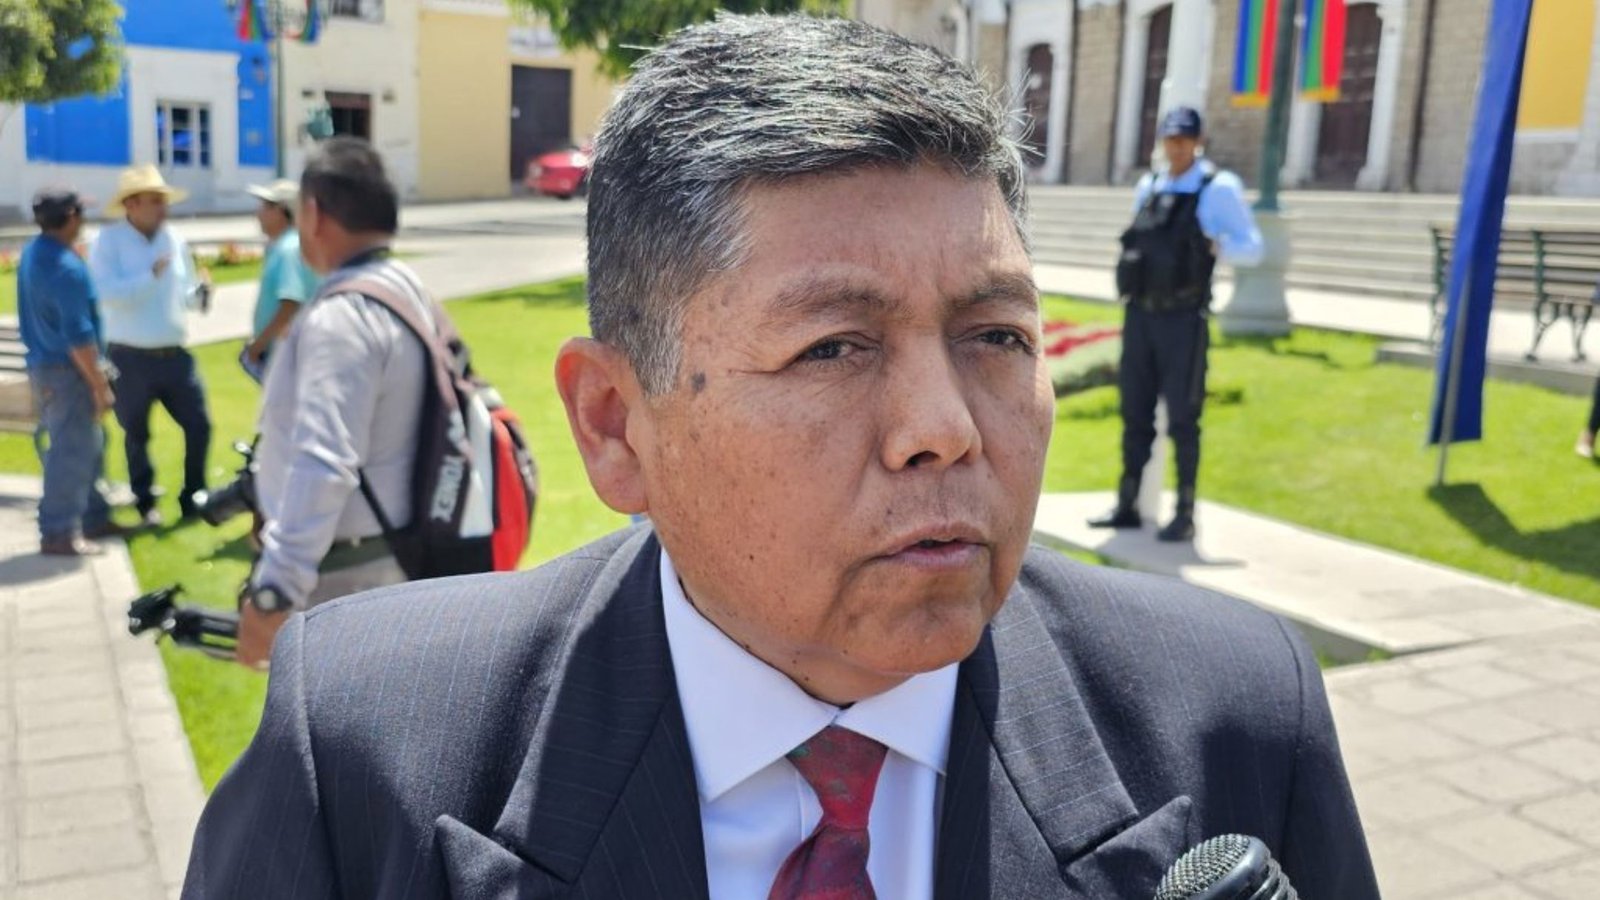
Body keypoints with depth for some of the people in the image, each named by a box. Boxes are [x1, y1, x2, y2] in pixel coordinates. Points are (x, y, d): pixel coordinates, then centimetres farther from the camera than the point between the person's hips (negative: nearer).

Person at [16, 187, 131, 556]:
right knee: (71, 453, -3)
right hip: (66, 372, -10)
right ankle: (59, 533, 2)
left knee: (88, 446, 18)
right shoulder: (66, 267, -22)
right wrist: (100, 385, -18)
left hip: (43, 365, 10)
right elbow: (78, 336, -23)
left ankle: (92, 517, 26)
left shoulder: (32, 253, 9)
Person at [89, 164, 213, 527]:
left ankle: (193, 495, 21)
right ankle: (145, 503, 24)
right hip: (130, 358, -4)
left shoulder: (175, 239, 6)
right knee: (136, 434, 9)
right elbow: (106, 292, -20)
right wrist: (151, 276, -26)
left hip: (174, 354, 4)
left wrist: (201, 292, -9)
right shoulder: (109, 240, -7)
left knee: (198, 424, 5)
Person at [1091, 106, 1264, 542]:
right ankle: (1127, 505, 15)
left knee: (1182, 418, -4)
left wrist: (1215, 246, -21)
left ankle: (1185, 514, 4)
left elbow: (1252, 249, -5)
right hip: (1140, 315, 5)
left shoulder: (1219, 188, -4)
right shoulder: (1147, 187, 13)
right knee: (1135, 414, 8)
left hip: (1184, 320, -5)